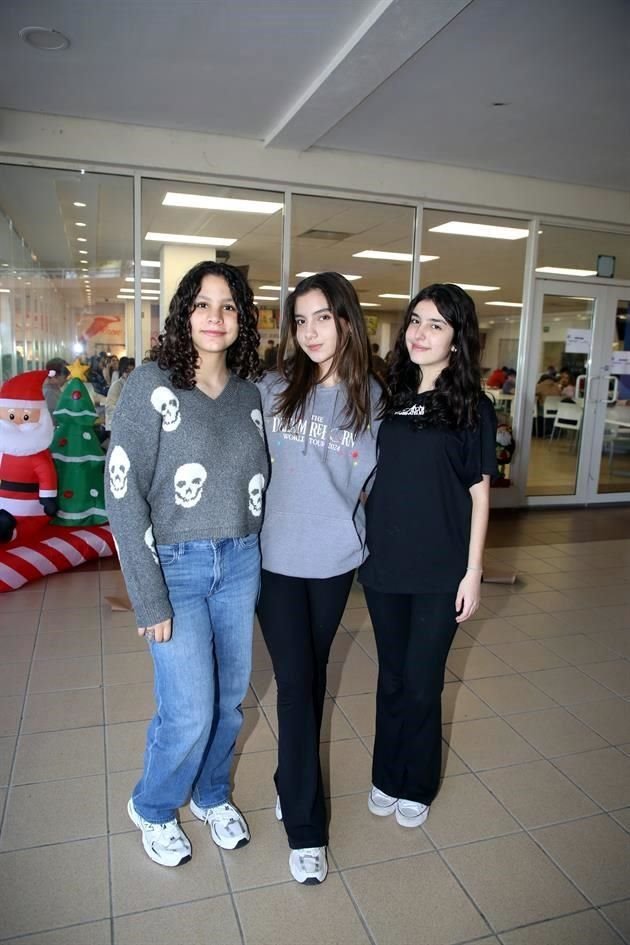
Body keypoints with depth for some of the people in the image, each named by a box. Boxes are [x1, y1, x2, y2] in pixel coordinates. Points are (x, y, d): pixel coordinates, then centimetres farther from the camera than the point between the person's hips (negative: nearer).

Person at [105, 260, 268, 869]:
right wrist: (149, 598, -15)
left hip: (240, 564, 5)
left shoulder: (249, 392, 4)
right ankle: (152, 808, 31)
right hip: (175, 566, -4)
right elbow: (123, 496, -13)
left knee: (229, 697, 15)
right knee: (190, 711, -1)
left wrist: (259, 555, 3)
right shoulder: (151, 386, -11)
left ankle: (211, 795, 43)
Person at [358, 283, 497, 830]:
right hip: (385, 563, 3)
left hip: (441, 570, -3)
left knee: (421, 683, 8)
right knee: (392, 677, 16)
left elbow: (479, 494, -4)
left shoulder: (472, 407, -5)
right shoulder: (391, 398, 5)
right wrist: (362, 541, 6)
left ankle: (416, 786, 31)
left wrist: (473, 572, -7)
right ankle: (387, 776, 36)